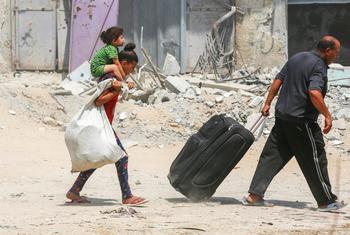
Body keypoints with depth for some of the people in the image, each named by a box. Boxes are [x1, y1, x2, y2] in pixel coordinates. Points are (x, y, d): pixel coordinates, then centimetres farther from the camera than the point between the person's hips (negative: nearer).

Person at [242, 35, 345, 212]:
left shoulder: (296, 58, 12)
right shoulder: (319, 67, -14)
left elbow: (278, 80, 15)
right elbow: (314, 93, -28)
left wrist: (268, 103, 21)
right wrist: (327, 115, -22)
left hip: (282, 116, 8)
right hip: (302, 121, -8)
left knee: (271, 156, 9)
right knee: (316, 159, 2)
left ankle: (254, 195, 6)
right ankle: (326, 201, 8)